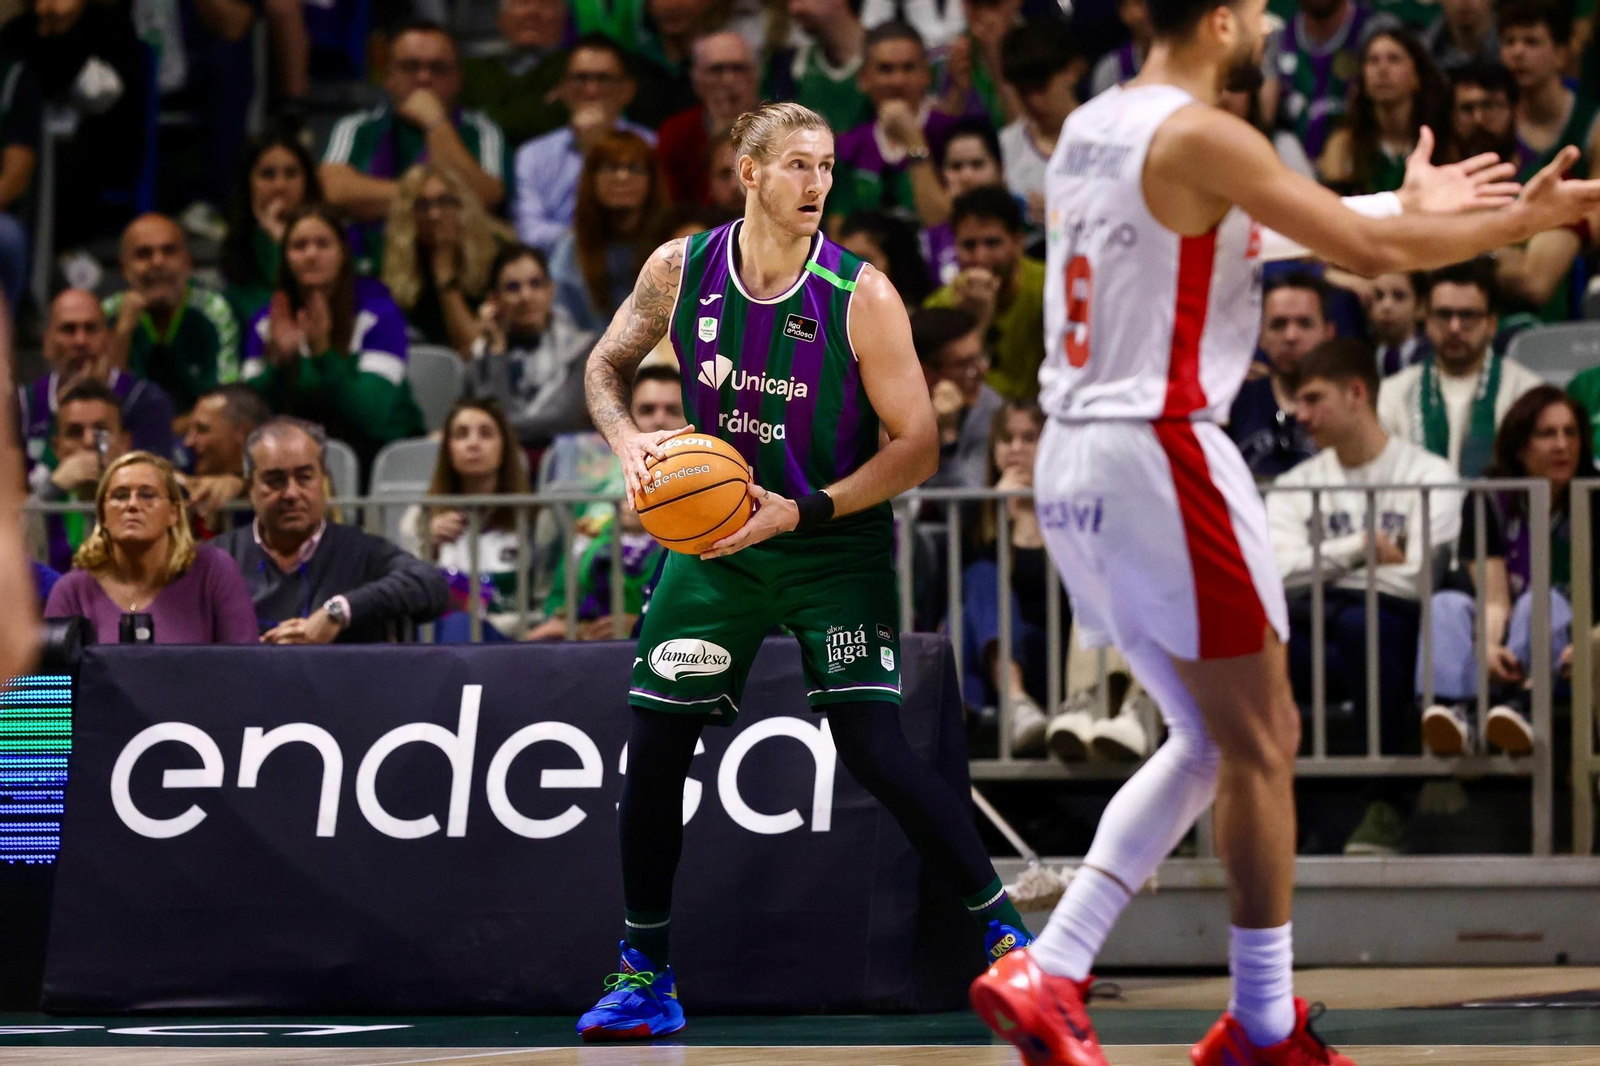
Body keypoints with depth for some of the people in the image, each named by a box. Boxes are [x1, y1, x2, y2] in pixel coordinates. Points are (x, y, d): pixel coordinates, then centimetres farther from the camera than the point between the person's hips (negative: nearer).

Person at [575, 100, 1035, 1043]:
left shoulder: (862, 297, -16)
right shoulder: (680, 270, -6)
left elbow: (917, 445, -14)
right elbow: (606, 366, 11)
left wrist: (801, 513, -21)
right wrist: (631, 442, -10)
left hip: (836, 544, -4)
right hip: (717, 535, 4)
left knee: (873, 744, -15)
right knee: (654, 744, 0)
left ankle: (1006, 932, -3)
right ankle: (648, 977, 14)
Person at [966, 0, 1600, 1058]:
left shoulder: (1090, 127, 14)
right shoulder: (1205, 137, -13)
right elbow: (1369, 251, -12)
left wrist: (1404, 203, 34)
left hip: (1071, 459, 9)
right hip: (1160, 450, -9)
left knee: (1208, 741, 15)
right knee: (1259, 742, 2)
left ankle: (1047, 973, 5)